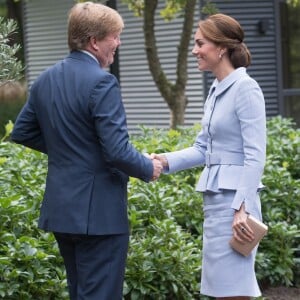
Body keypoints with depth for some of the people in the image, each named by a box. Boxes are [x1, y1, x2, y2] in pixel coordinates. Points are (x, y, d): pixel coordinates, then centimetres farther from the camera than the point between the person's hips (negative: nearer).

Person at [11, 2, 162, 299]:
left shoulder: (45, 80, 7)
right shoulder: (101, 82, -17)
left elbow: (21, 132, 16)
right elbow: (117, 151, -21)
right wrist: (148, 169, -4)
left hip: (60, 208, 8)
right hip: (97, 211, -8)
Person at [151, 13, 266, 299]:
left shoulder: (245, 89, -13)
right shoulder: (216, 91, 13)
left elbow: (255, 156, -17)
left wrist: (242, 208, -22)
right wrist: (167, 161, 1)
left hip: (235, 199, -9)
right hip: (214, 197, 9)